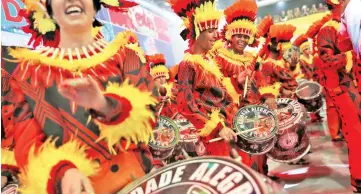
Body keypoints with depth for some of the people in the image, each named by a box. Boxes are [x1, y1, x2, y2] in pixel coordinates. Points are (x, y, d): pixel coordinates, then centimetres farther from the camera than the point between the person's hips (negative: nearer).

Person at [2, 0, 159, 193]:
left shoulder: (123, 53, 8)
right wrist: (63, 171, -18)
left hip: (125, 171, 1)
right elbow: (26, 140, 1)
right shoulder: (29, 69, 9)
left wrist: (105, 105, -20)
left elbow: (145, 116, -1)